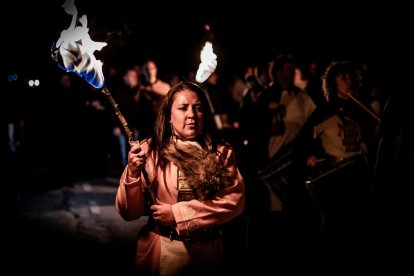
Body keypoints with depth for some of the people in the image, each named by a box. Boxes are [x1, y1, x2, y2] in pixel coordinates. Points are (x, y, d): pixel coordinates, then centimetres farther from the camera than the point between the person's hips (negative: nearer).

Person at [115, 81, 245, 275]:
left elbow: (234, 201, -12)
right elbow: (129, 213, -7)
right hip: (161, 250, -1)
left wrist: (178, 213, -16)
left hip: (208, 249, 2)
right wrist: (133, 173, -23)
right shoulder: (150, 151, -6)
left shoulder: (221, 153, -1)